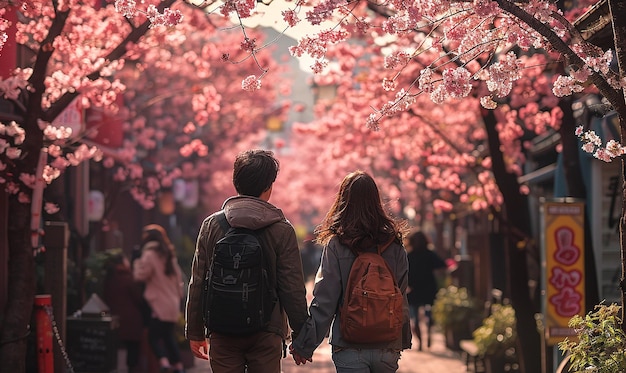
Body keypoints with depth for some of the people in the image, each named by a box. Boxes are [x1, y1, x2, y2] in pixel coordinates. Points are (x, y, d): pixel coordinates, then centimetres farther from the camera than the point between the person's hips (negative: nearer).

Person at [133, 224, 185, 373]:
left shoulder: (149, 255, -9)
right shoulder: (169, 254, 14)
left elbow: (141, 275, -11)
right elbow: (178, 276, 18)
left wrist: (137, 263, 6)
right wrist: (179, 295, 25)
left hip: (158, 303, -7)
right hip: (172, 303, 7)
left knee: (154, 337, -7)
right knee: (168, 336, 16)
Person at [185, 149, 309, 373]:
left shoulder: (211, 225, 2)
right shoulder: (282, 230, -4)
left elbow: (197, 283, 4)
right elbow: (293, 289, -4)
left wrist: (195, 332, 12)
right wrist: (300, 336, 5)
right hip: (266, 334, -2)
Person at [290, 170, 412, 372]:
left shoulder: (336, 245, -8)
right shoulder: (394, 244, 1)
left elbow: (324, 301, -9)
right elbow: (401, 300, 4)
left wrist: (304, 345, -2)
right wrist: (404, 340, 16)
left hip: (350, 349, -3)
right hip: (387, 347, 3)